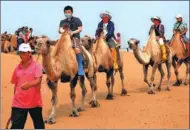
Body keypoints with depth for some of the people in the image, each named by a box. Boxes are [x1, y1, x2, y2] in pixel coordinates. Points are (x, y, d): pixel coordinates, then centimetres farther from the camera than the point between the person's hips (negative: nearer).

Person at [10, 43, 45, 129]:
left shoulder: (36, 66, -6)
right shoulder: (18, 67, 8)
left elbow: (38, 80, -20)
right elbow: (16, 84, 15)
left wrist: (29, 85, -40)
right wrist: (15, 97, 17)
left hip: (34, 101, -3)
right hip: (18, 102, 3)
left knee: (39, 124, 14)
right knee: (16, 125, -1)